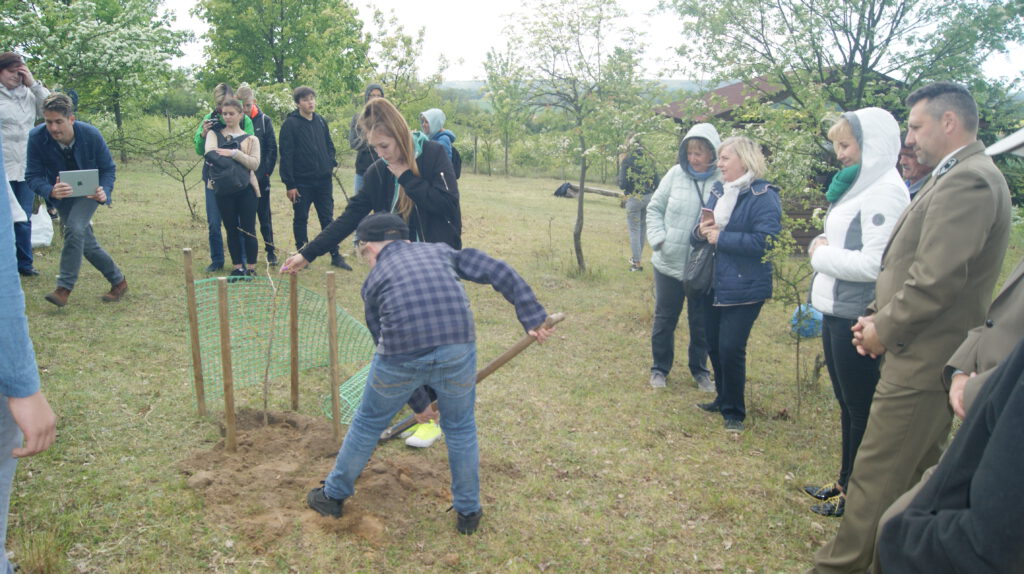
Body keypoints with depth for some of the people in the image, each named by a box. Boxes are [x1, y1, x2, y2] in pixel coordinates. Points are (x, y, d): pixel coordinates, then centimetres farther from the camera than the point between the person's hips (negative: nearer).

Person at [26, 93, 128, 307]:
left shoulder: (91, 135, -23)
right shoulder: (37, 138, -21)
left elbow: (108, 168, -10)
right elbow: (33, 176, -18)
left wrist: (104, 191, -30)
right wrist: (51, 191, -40)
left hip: (89, 191, -3)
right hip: (62, 195, 3)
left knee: (74, 228, -27)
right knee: (87, 243, 4)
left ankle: (64, 288, -21)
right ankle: (118, 281, 23)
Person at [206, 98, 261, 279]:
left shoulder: (251, 139, 7)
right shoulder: (214, 134, 10)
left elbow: (254, 163, -9)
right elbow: (210, 154, -9)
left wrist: (234, 153, -19)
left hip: (246, 189, -1)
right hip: (223, 189, 1)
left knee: (248, 229, -1)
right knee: (231, 229, 7)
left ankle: (251, 267, 10)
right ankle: (237, 267, 16)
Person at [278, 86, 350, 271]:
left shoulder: (321, 121, 9)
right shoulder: (290, 124, -6)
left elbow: (329, 145, 21)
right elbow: (286, 155, -9)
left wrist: (331, 163, 2)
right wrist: (289, 184, -12)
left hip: (323, 180, 4)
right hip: (301, 181, -4)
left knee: (327, 218, 7)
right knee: (301, 219, 7)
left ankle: (335, 255, 13)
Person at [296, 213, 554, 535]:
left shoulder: (374, 281, 22)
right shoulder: (441, 251, 24)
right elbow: (499, 272, 12)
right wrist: (532, 317, 11)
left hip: (401, 355, 0)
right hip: (457, 348, 1)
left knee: (368, 423, 23)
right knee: (460, 429, 23)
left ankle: (333, 496, 43)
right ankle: (469, 513, 34)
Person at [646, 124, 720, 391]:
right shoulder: (676, 174, -5)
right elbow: (654, 208, 3)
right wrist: (658, 238, -8)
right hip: (669, 262, 1)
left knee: (701, 322, 14)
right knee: (664, 318, 14)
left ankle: (699, 369, 35)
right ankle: (660, 368, 32)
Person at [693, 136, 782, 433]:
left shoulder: (763, 196, -13)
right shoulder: (718, 191, 11)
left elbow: (765, 241, -24)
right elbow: (699, 235, 18)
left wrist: (721, 238, -19)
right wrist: (701, 231, -6)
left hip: (744, 288, -7)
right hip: (714, 284, 8)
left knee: (731, 349, -5)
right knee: (714, 345, 15)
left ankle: (734, 411, 14)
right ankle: (723, 399, 34)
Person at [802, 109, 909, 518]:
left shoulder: (886, 192, -17)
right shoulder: (856, 186, 11)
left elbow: (874, 264, -24)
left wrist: (823, 254, -12)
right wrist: (821, 246, -1)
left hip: (857, 317, -9)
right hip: (837, 311, 9)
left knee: (860, 408, 5)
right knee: (846, 404, 19)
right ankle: (845, 482, 34)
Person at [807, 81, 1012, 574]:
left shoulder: (967, 181, -19)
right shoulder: (961, 177, 15)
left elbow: (936, 280, -25)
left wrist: (884, 329, -12)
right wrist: (877, 314, 5)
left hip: (922, 365, -10)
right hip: (927, 359, 10)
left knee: (874, 480, -1)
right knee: (916, 478, 21)